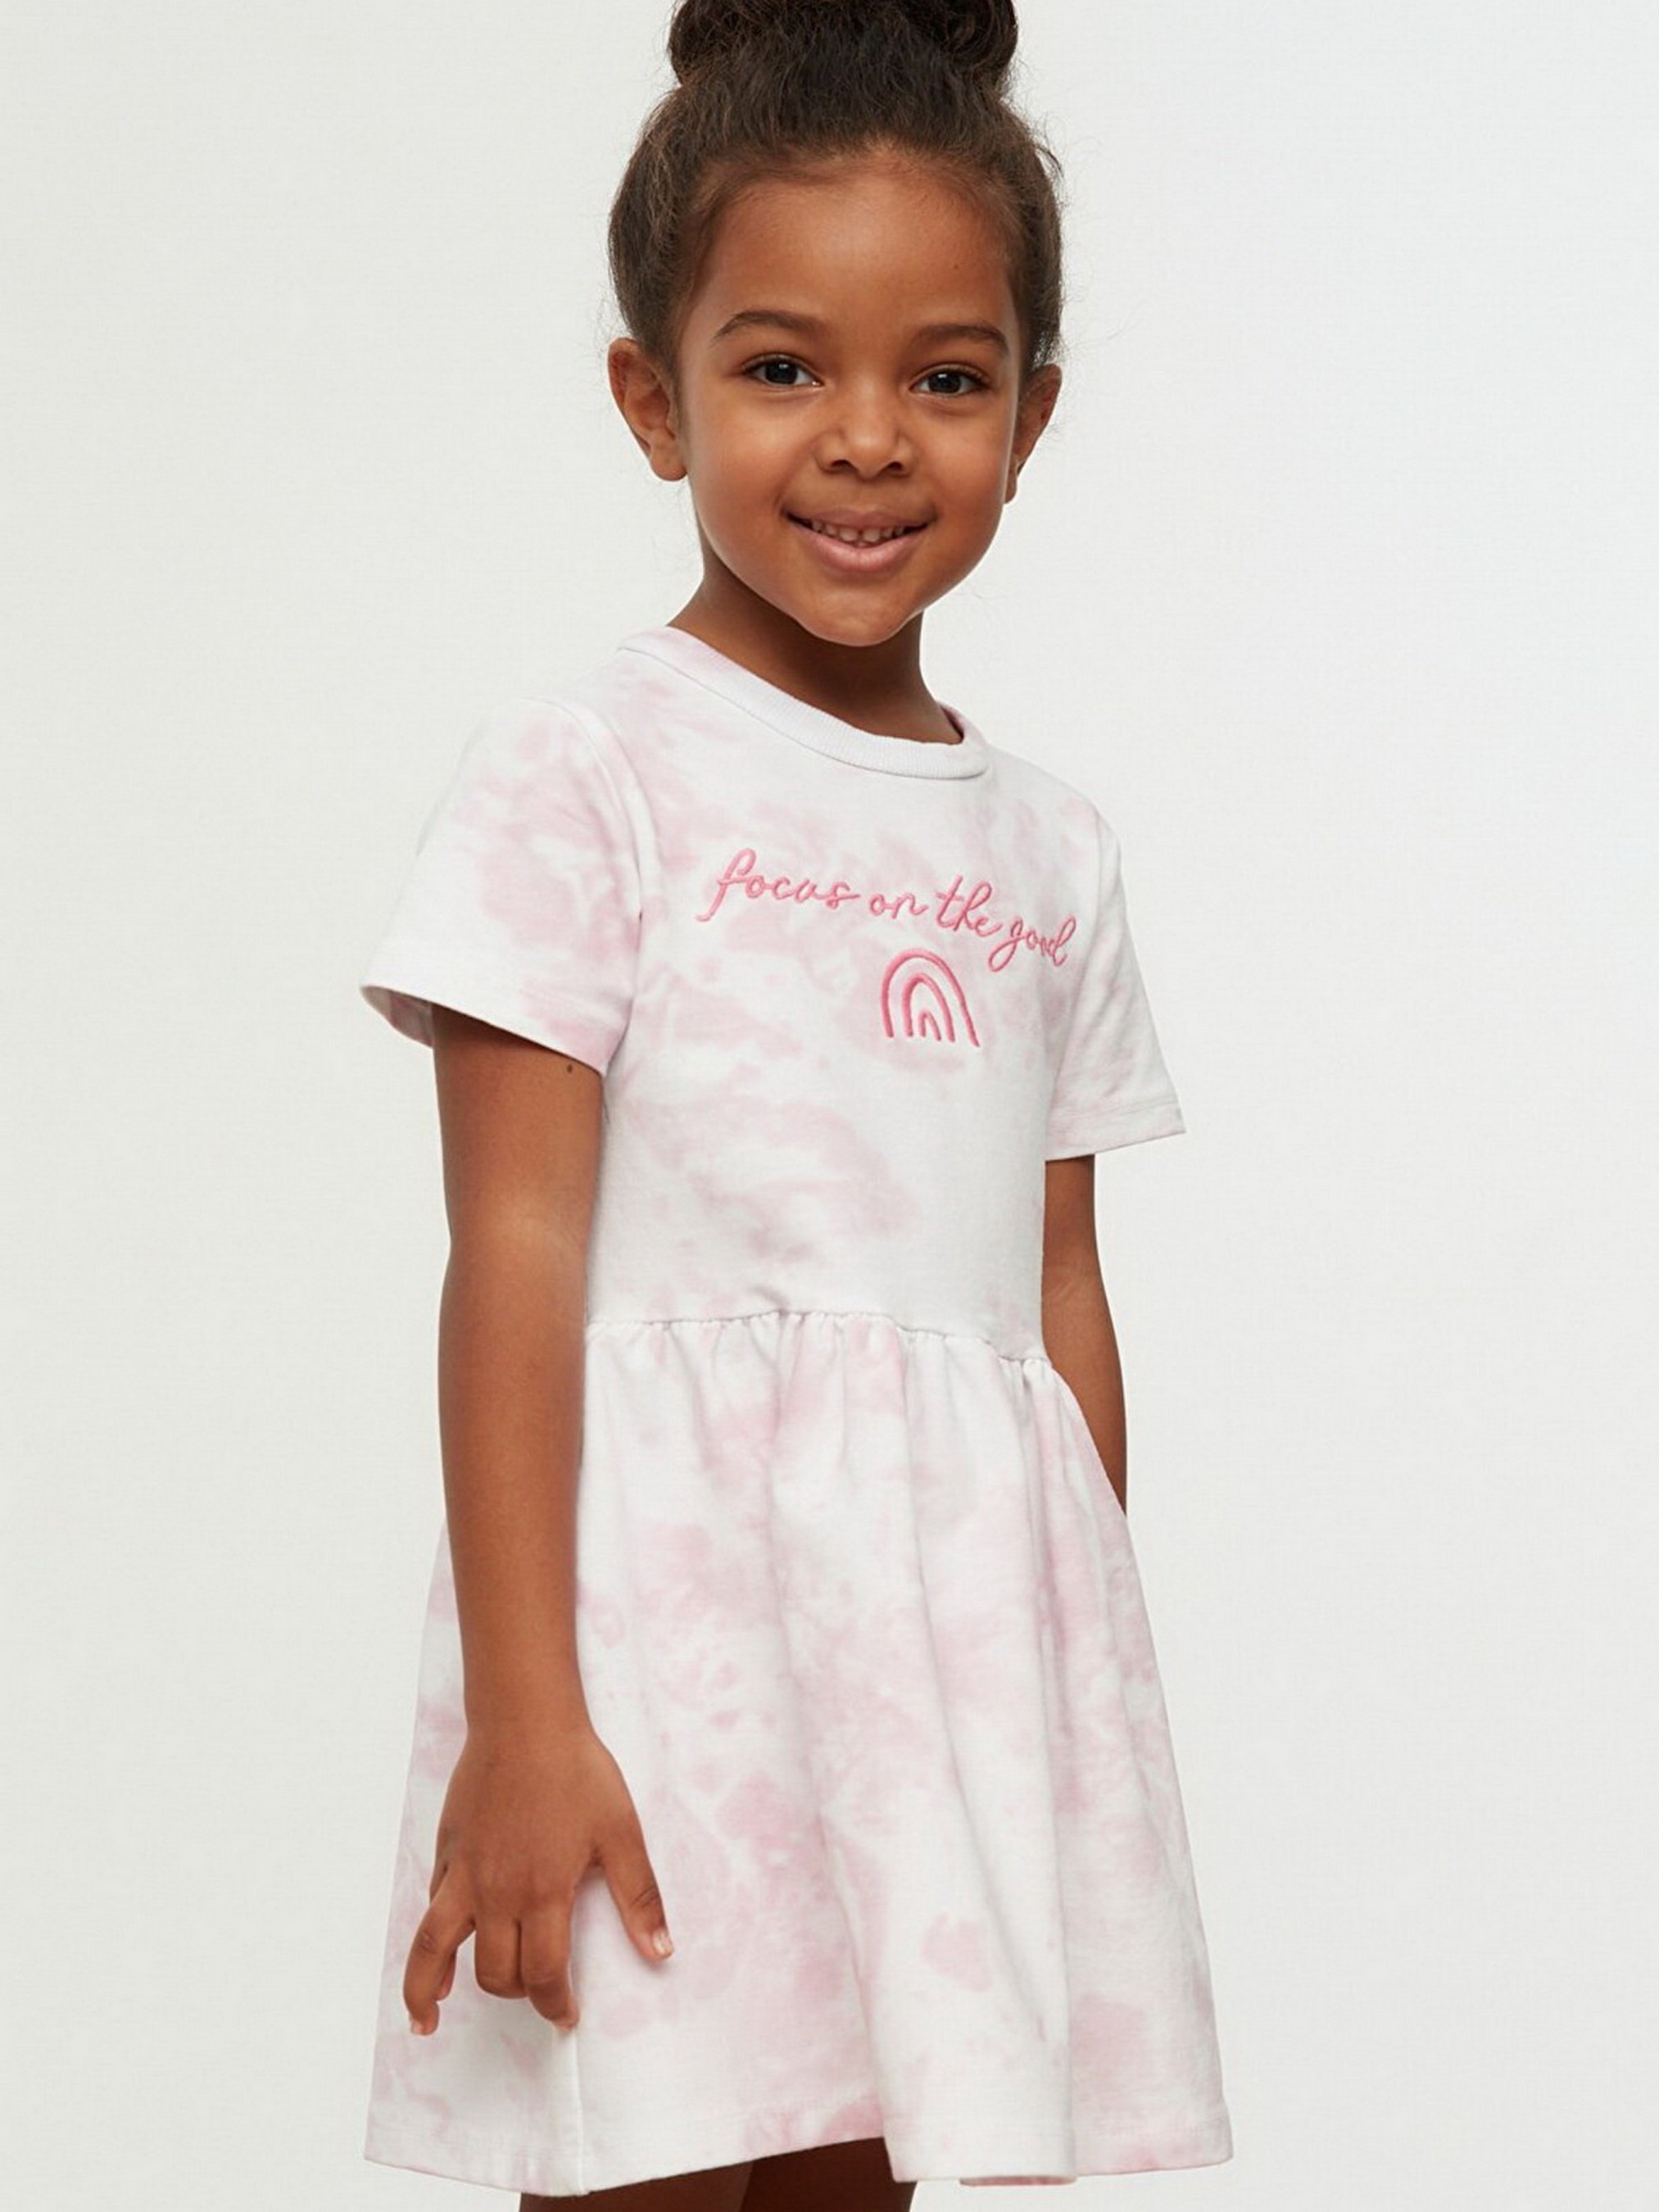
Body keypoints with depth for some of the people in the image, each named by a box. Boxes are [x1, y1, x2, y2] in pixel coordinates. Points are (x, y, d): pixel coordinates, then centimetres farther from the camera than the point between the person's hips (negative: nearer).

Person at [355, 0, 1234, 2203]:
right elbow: (516, 1256, -9)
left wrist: (1101, 1685, 14)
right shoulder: (588, 768, -4)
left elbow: (1063, 1293, 16)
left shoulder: (1048, 845, 13)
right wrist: (517, 1717, -15)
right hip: (666, 1582, -5)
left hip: (967, 1621, 5)